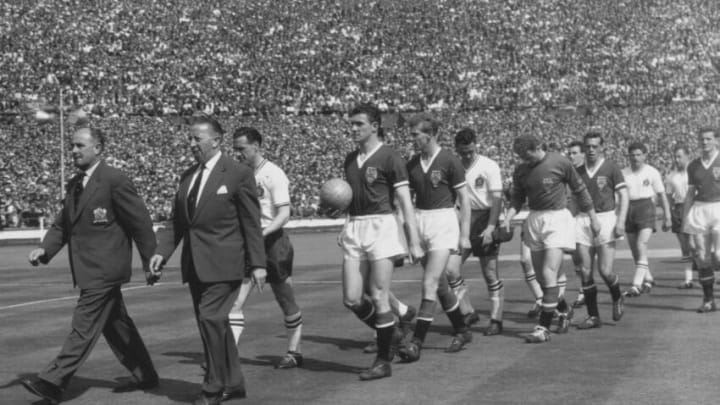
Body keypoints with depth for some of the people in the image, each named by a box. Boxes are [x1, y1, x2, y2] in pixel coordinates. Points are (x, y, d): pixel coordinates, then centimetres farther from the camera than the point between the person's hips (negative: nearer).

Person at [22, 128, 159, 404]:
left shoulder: (115, 181, -13)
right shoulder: (74, 185, 13)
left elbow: (141, 223, -10)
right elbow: (62, 224, 14)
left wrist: (150, 263, -7)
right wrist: (45, 249, -5)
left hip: (105, 269, -9)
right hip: (89, 268, 9)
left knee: (84, 325, -9)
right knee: (116, 325, 15)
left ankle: (53, 382, -9)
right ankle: (145, 376, 26)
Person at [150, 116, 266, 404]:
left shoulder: (238, 174, -6)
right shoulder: (188, 176, 12)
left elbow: (252, 224, -6)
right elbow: (178, 221, 14)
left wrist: (258, 263, -9)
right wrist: (162, 252, 1)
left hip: (223, 263, -7)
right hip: (195, 265, 7)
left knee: (210, 318, -14)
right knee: (212, 322, 11)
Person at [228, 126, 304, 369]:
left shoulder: (273, 175, -11)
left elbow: (284, 215, -18)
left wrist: (259, 235, -29)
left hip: (272, 241, -6)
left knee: (286, 302, 7)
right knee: (235, 301, -6)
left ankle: (294, 352, 22)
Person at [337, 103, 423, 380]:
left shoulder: (389, 158, -7)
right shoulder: (350, 159, 12)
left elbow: (406, 203, -8)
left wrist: (414, 243, -11)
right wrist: (346, 229, 3)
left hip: (382, 226, -6)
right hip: (354, 229, 6)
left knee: (378, 297, -4)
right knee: (352, 299, 2)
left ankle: (384, 361, 8)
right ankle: (389, 333, 27)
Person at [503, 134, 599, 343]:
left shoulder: (560, 162, -9)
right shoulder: (520, 170, 3)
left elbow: (579, 190, 1)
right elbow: (518, 198, 12)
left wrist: (593, 218, 7)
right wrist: (508, 218, -7)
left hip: (557, 218, -5)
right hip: (534, 220, 5)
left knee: (549, 274, -14)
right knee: (542, 276, 10)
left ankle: (544, 328, -12)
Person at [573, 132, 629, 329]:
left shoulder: (611, 167, 0)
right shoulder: (579, 171, 11)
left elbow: (623, 196, -2)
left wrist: (621, 221, -13)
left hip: (606, 218, -4)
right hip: (583, 220, 4)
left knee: (605, 270, -9)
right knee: (585, 272, -1)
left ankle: (617, 299, 23)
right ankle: (593, 316, 8)